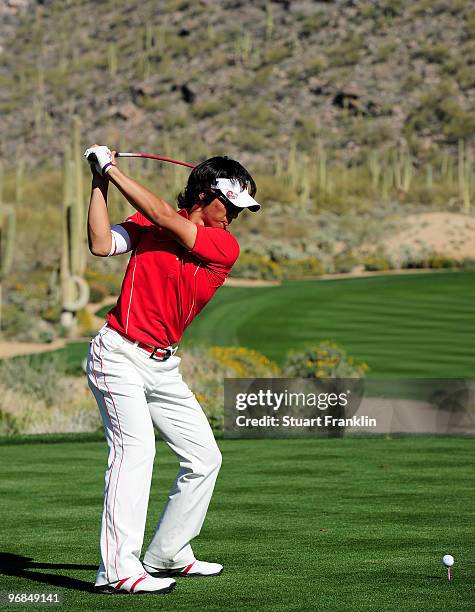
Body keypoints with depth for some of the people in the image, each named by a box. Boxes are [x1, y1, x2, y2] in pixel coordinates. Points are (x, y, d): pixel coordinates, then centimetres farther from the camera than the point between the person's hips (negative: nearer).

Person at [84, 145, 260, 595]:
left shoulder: (226, 247, 0)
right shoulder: (147, 222, -1)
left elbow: (164, 218, -12)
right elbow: (101, 245, -15)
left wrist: (112, 171, -10)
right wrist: (99, 182, -13)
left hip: (163, 367, 5)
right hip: (118, 355, -5)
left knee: (204, 457, 8)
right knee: (135, 446, -22)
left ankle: (166, 555, 22)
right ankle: (117, 569, -27)